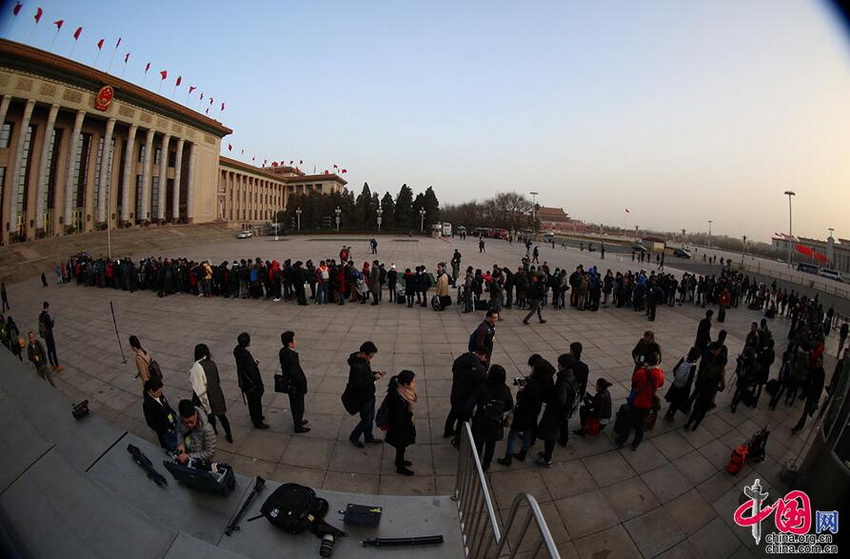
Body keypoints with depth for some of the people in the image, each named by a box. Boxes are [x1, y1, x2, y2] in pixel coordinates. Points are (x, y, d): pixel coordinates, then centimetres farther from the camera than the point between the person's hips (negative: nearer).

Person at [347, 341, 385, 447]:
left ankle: (369, 438, 44)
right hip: (363, 398, -9)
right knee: (366, 420, 11)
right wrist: (374, 378, -23)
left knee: (370, 418, 24)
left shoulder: (364, 360, -5)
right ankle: (353, 437, 35)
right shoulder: (357, 367, -34)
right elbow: (360, 385, -29)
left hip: (369, 395, 9)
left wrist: (376, 373, -5)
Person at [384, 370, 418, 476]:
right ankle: (400, 468, 43)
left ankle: (399, 460, 55)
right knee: (401, 446, 18)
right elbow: (399, 419, -29)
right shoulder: (400, 400, -41)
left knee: (401, 446, 30)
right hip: (401, 428, -8)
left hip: (405, 423, 8)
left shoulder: (403, 392, -15)